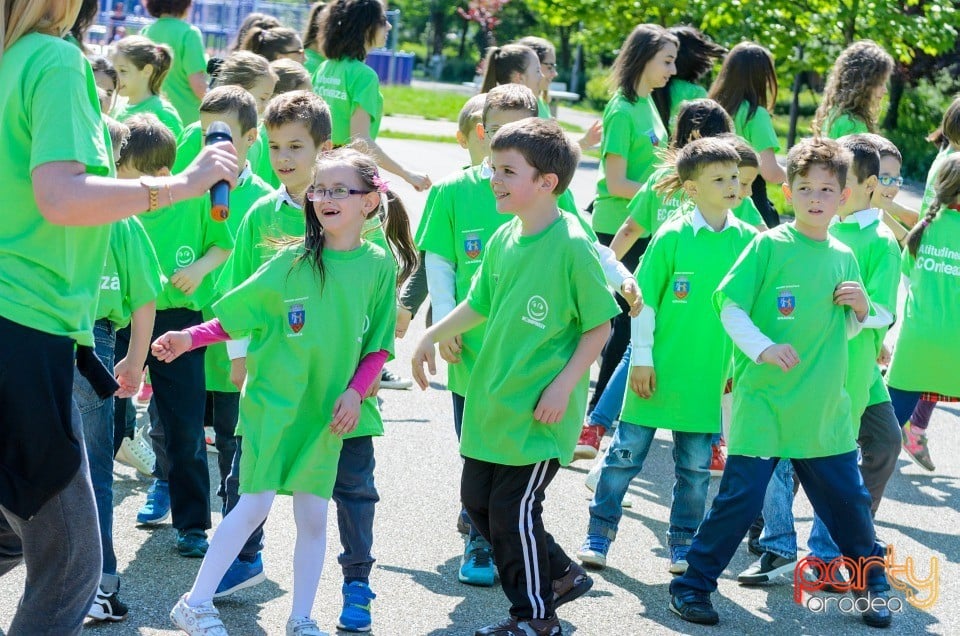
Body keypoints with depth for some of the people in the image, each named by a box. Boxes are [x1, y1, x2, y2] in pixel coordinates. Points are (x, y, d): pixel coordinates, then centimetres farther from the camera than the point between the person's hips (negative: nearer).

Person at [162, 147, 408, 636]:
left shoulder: (378, 265, -1)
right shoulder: (293, 262, -6)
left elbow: (377, 346, 4)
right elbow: (234, 316, -2)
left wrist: (355, 392, -8)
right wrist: (190, 338, -13)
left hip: (328, 410, 3)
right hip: (274, 399, -2)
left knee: (313, 514, 7)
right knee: (256, 503, -6)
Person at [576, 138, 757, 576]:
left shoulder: (746, 240, 0)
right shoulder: (672, 237, -9)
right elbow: (644, 301, -5)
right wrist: (641, 358, -6)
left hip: (708, 375, 3)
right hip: (659, 369, -3)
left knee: (695, 466, 10)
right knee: (627, 453, 4)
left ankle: (683, 543, 24)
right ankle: (598, 534, 16)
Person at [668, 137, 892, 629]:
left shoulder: (843, 258, 9)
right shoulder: (769, 245, -5)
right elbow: (729, 305, -9)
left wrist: (861, 311, -1)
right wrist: (762, 349, -23)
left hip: (825, 409, 5)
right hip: (764, 401, -4)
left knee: (848, 499, 11)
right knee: (740, 497, -5)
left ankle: (873, 586, 29)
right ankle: (692, 584, 7)